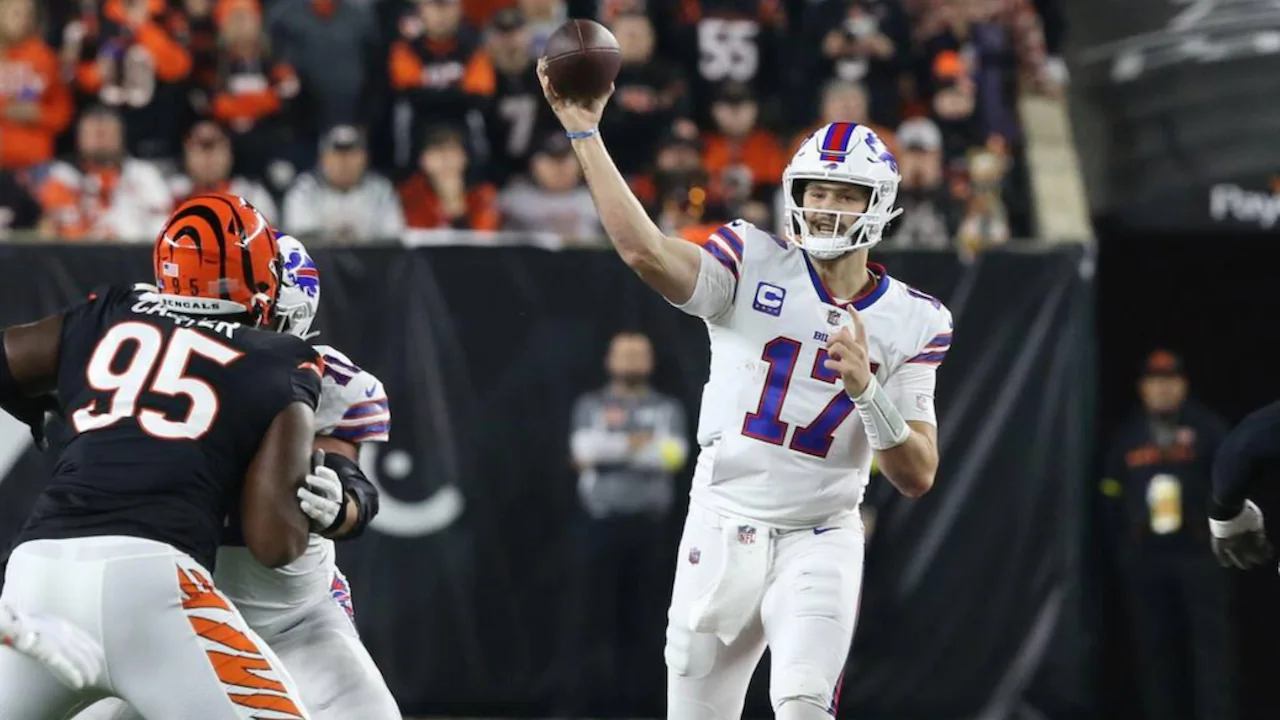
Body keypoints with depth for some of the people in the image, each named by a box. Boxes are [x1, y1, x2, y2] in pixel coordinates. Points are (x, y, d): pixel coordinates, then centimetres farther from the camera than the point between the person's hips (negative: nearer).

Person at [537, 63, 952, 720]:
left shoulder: (910, 323, 2)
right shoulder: (754, 267, -3)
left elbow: (917, 477, -2)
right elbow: (645, 251, -21)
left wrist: (866, 389, -19)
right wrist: (584, 133, -25)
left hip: (820, 540, -1)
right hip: (722, 533, 1)